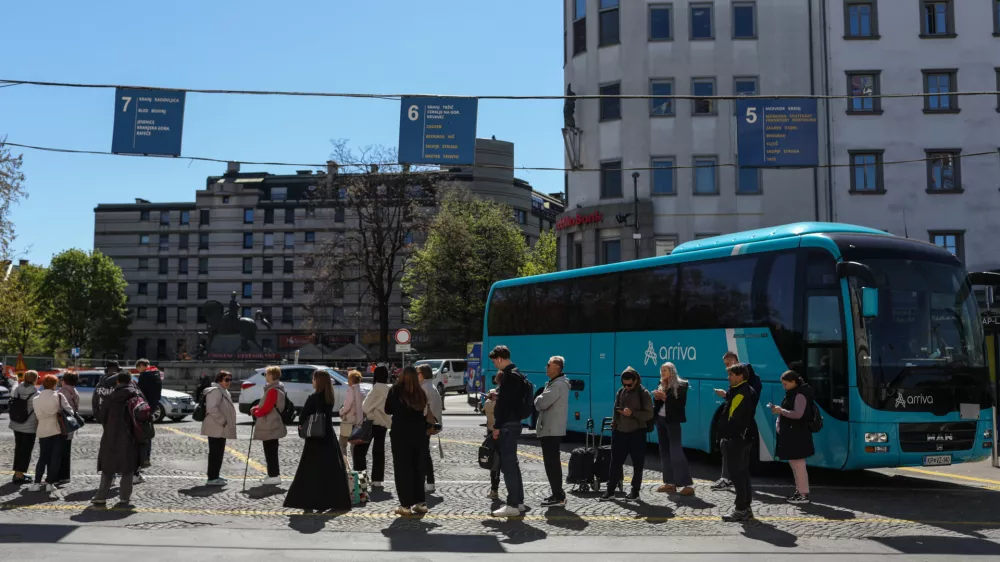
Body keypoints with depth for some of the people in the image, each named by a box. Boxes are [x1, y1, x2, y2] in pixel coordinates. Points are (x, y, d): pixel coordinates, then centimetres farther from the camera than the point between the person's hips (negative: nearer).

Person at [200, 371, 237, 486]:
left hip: (221, 429, 10)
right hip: (216, 428, -10)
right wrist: (222, 421, -22)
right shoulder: (215, 391, -14)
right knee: (215, 453, -9)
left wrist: (227, 422, 16)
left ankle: (215, 475, 22)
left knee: (219, 452, 14)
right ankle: (212, 478, -8)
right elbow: (212, 408, -25)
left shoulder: (224, 392, 20)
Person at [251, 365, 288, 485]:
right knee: (270, 451, 16)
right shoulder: (276, 389, 14)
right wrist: (256, 409, 7)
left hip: (270, 426, -11)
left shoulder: (273, 390, -19)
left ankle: (274, 476, -4)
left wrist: (256, 413, -6)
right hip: (272, 425, 11)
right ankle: (273, 474, 22)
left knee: (270, 451, -6)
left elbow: (267, 408, -23)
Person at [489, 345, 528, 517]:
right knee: (512, 464, 15)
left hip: (508, 425, -11)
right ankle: (519, 502, 20)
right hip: (514, 423, 11)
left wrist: (498, 426, -17)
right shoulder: (516, 374, 16)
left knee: (508, 465, -7)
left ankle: (513, 505, -5)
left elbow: (505, 403, -20)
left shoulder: (509, 376, -16)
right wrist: (497, 396, 21)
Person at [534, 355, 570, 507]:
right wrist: (540, 401, 0)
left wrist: (538, 398, -3)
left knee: (551, 463, -9)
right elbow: (542, 404, 20)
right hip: (552, 429, 11)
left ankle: (558, 497, -7)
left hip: (551, 430, -11)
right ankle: (558, 494, 23)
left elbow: (541, 403, -23)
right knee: (552, 463, 16)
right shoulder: (555, 383, 18)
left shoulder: (558, 385, -17)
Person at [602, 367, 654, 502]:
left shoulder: (643, 394, -7)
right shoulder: (620, 392, 7)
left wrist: (632, 413, -22)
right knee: (615, 462, 6)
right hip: (620, 432, 4)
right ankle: (610, 490, 12)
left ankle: (635, 491, 13)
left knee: (637, 464, 4)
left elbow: (649, 414, -10)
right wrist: (613, 426, 5)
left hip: (637, 433, -4)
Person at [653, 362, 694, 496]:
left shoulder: (681, 385, -7)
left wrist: (666, 397, -21)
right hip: (660, 420, 7)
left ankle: (688, 485, -13)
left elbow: (682, 403, -16)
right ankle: (670, 483, 13)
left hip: (672, 421, -7)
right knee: (665, 451, 8)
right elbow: (657, 404, 12)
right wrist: (657, 398, -9)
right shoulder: (661, 385, 11)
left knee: (676, 452, -13)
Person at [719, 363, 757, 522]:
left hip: (736, 439, -11)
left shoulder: (740, 394, -18)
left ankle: (741, 510, -3)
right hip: (743, 438, 11)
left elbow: (734, 418, -23)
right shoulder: (747, 391, 15)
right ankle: (745, 508, 20)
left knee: (737, 475, -6)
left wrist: (726, 436, -19)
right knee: (743, 474, 14)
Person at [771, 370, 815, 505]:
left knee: (798, 463, -8)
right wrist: (779, 410, 5)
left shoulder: (800, 395, -15)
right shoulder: (792, 393, 16)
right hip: (790, 433, 11)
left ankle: (804, 494, -5)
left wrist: (781, 411, -17)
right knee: (794, 463, 15)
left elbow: (798, 414, -23)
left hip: (798, 434, -11)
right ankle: (799, 491, 23)